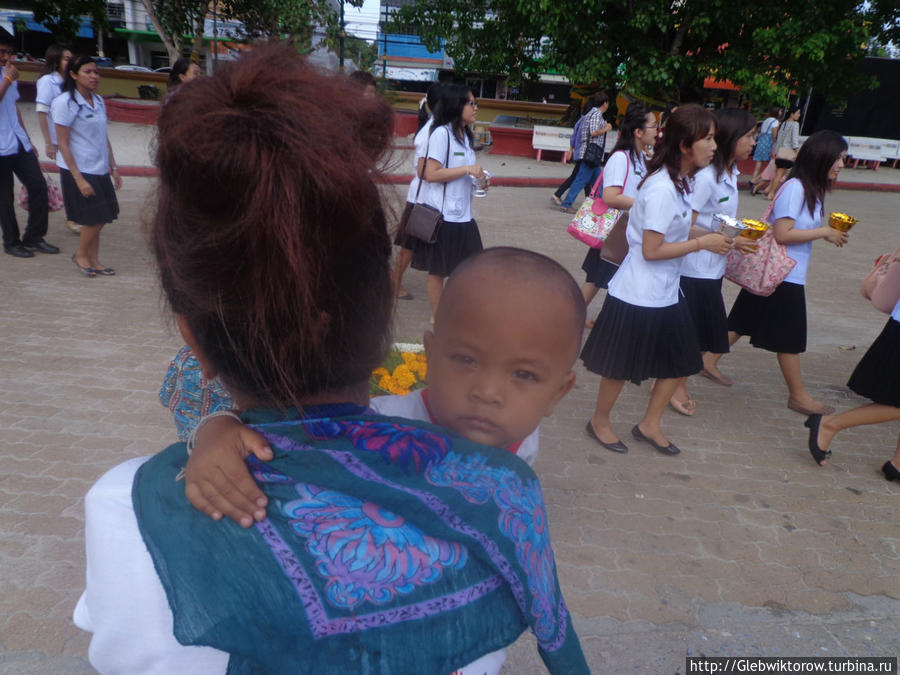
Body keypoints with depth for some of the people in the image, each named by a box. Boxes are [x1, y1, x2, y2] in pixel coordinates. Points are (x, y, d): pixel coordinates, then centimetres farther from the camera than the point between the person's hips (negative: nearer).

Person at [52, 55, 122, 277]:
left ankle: (93, 261, 21)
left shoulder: (98, 101, 10)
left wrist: (114, 168, 13)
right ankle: (80, 255, 19)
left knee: (98, 219, 8)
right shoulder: (64, 103, -10)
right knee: (94, 219, -4)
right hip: (78, 171, -6)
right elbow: (63, 145, -13)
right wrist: (79, 179, -18)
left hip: (100, 170, 7)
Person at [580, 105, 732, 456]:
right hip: (639, 295, -10)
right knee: (621, 366, 7)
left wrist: (708, 237, 2)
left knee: (681, 359, 15)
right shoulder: (662, 189, -22)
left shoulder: (678, 182, 7)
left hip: (665, 292, 10)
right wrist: (703, 243, -15)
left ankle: (649, 425, 32)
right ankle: (599, 421, 30)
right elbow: (651, 250, -22)